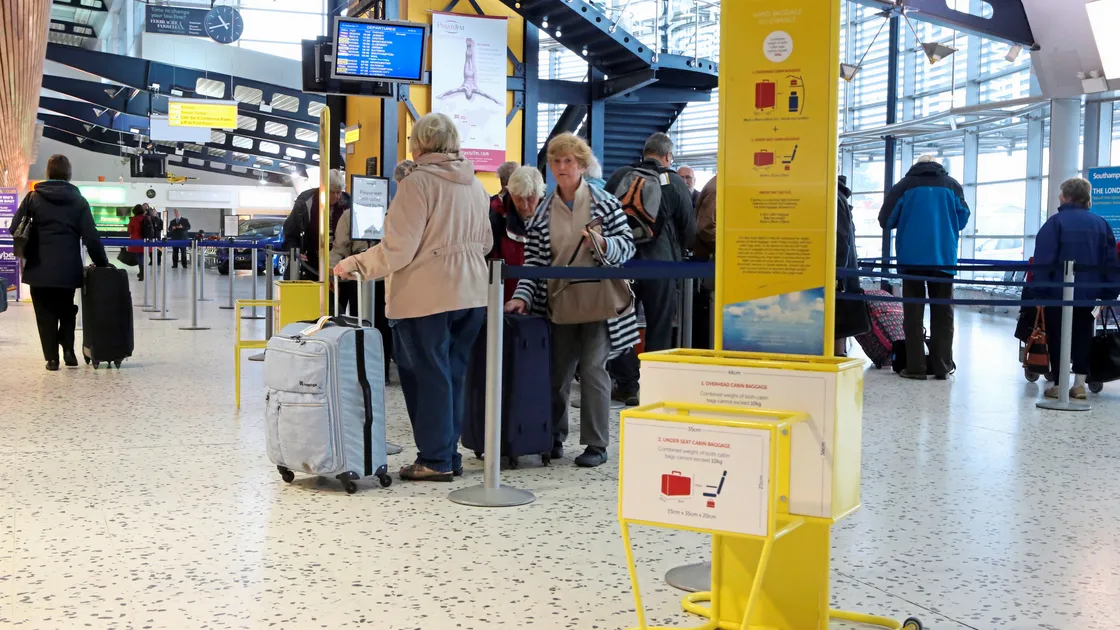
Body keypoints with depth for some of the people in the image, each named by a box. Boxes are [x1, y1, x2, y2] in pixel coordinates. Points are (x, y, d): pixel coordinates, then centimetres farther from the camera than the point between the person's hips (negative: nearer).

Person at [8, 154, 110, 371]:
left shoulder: (34, 197, 2)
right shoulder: (78, 200, 3)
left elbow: (14, 228, -1)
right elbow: (91, 237, -2)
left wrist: (29, 246, 18)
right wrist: (102, 263, 6)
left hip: (40, 267, -1)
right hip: (68, 268, 1)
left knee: (46, 314, 7)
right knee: (66, 310, 19)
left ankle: (52, 357, 4)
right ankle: (68, 349, 8)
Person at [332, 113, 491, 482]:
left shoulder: (417, 182, -11)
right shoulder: (475, 185, 10)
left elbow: (398, 248, -15)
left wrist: (355, 264, -5)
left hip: (427, 295, -7)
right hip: (471, 294, 7)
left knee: (428, 373, 1)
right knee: (453, 374, 13)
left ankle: (435, 460, 6)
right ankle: (449, 455, 19)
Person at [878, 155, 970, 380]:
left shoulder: (905, 185, 2)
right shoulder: (953, 185, 6)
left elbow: (886, 220, 0)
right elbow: (963, 219, 12)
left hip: (912, 258, -1)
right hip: (944, 258, 1)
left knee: (913, 313, 2)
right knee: (942, 313, 8)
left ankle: (915, 367, -1)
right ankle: (942, 367, 7)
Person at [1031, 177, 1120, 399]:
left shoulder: (1056, 222, -8)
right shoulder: (1101, 224, 6)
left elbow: (1043, 261, -13)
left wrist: (1038, 292, -10)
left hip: (1058, 293, -4)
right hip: (1089, 295, 4)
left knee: (1057, 338, 4)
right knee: (1083, 337, 13)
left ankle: (1060, 384, 5)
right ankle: (1079, 383, 12)